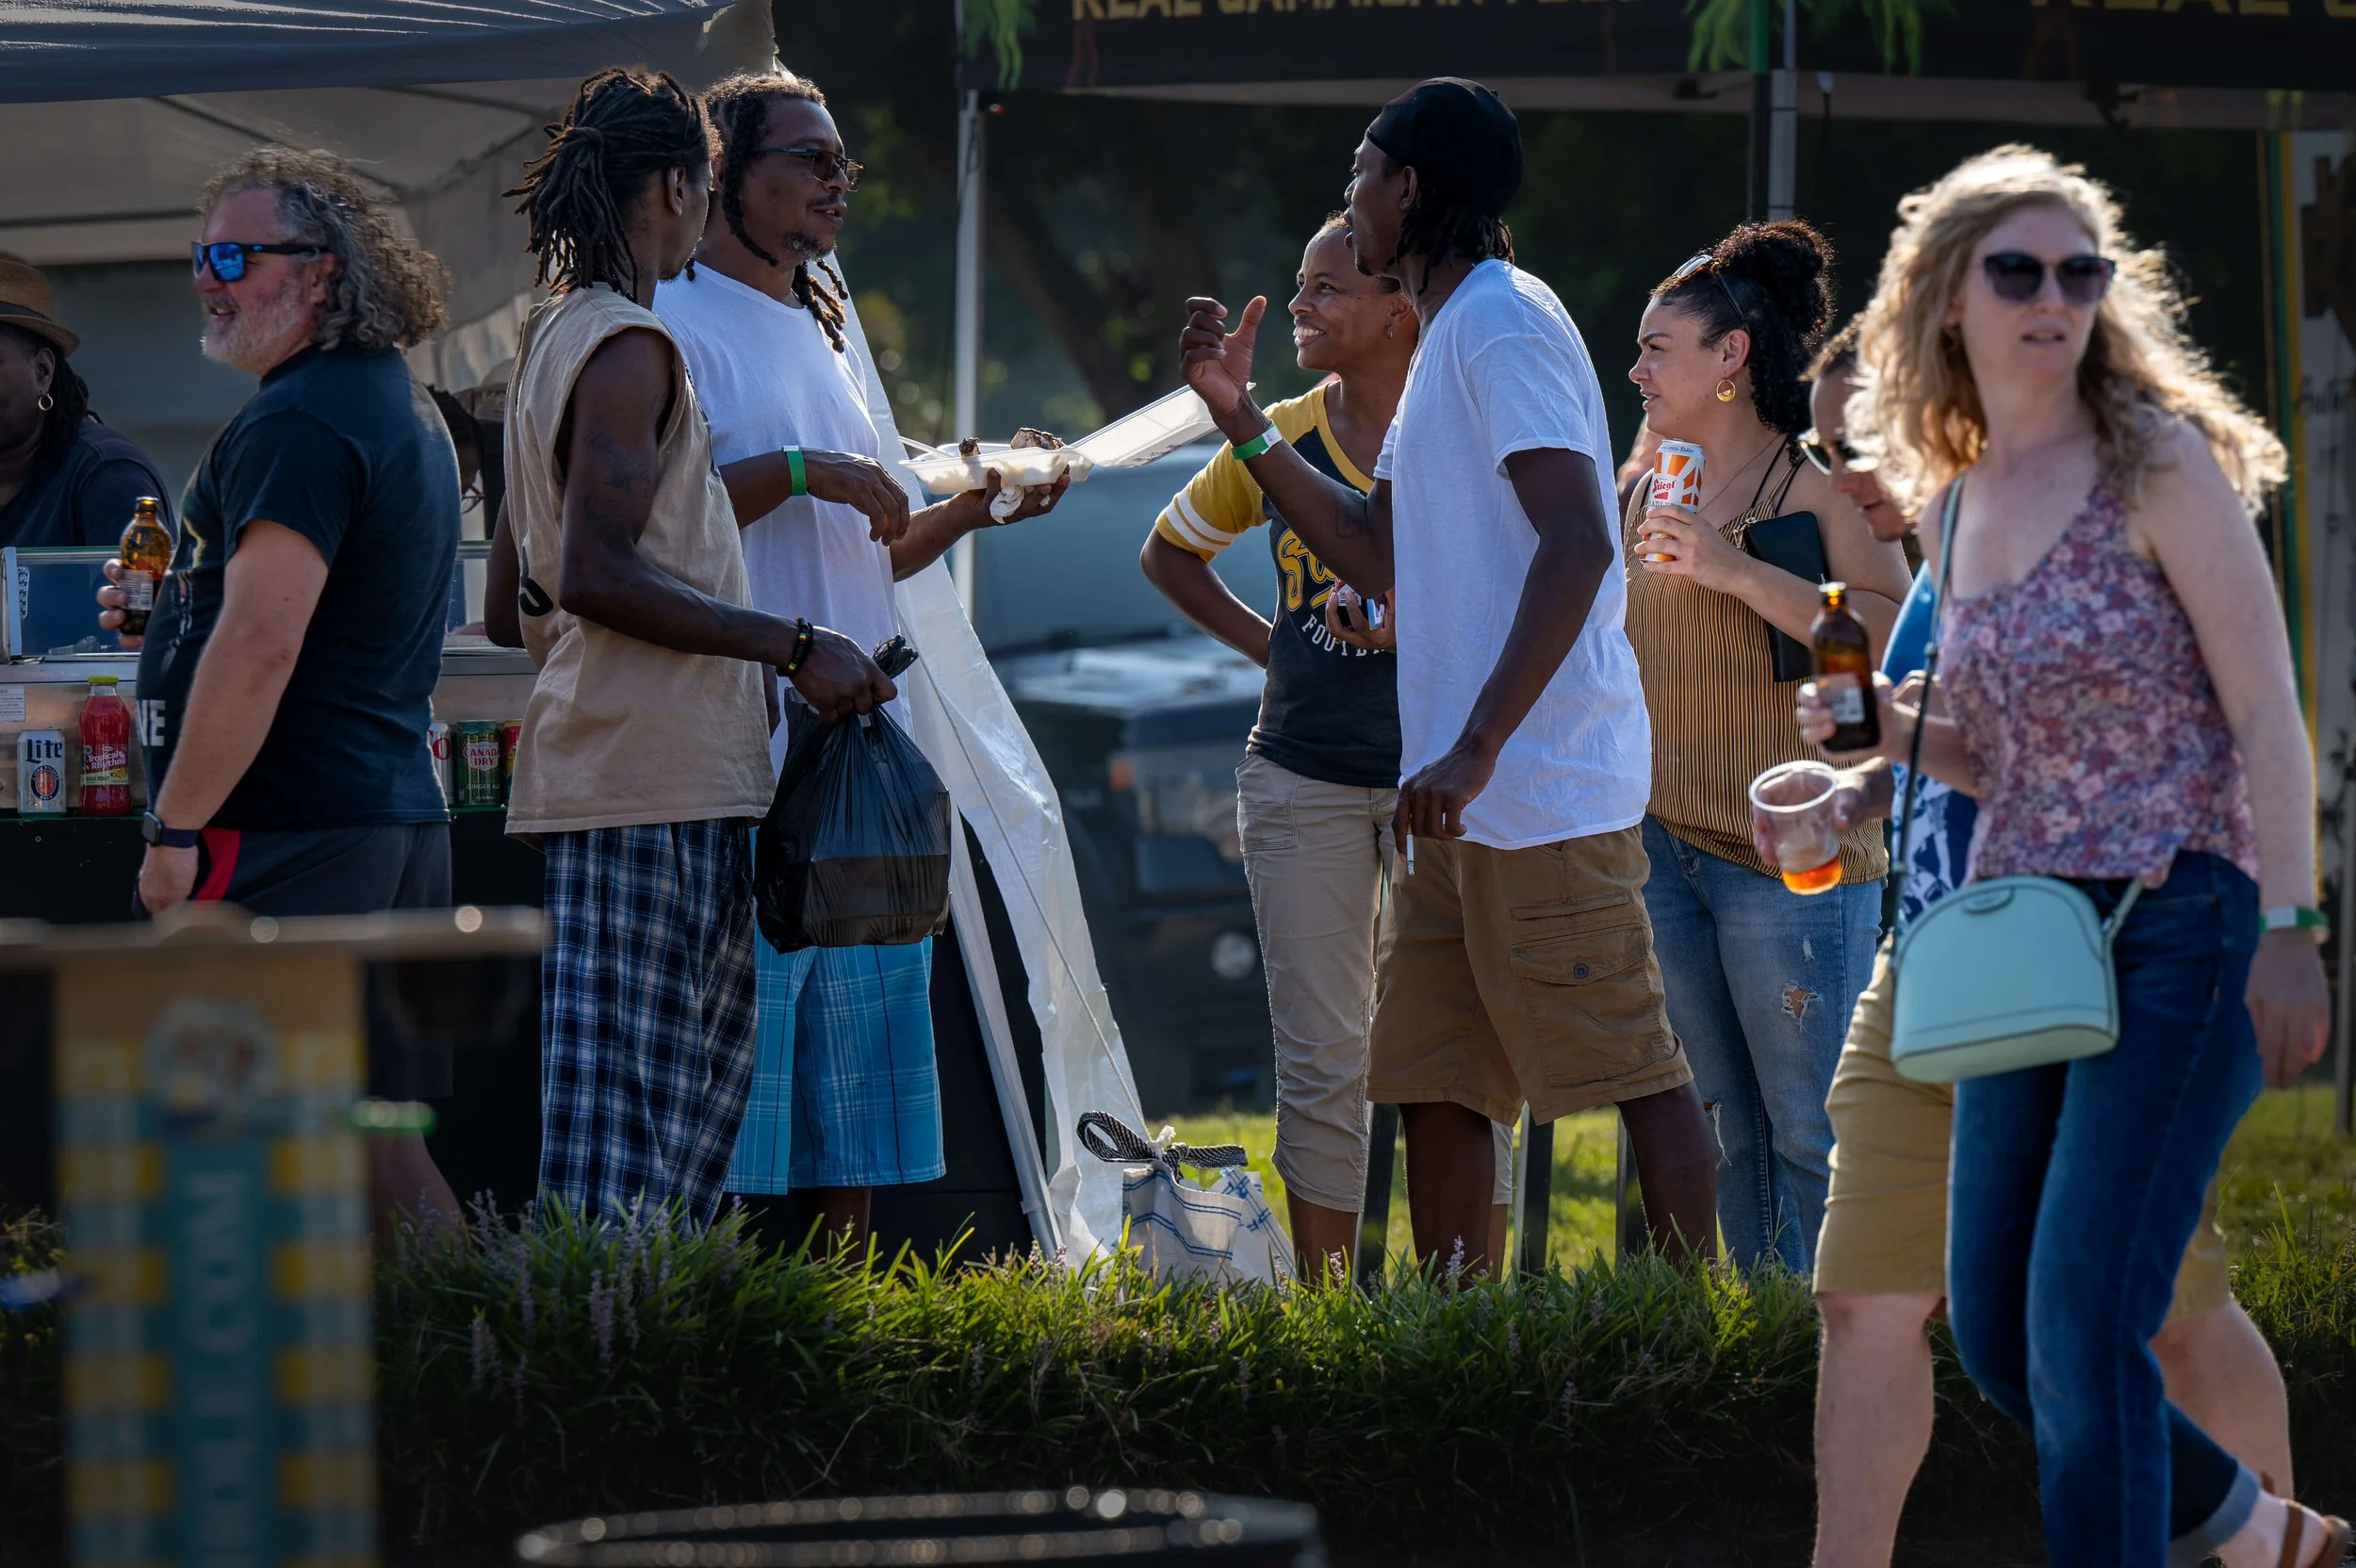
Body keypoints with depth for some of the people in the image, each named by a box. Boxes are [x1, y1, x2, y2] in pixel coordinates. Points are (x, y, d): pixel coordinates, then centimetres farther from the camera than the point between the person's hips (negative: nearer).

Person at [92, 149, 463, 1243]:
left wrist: (175, 829, -17)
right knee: (374, 1134, 11)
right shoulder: (401, 407, 19)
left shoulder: (299, 425, -15)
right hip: (399, 812, 10)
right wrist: (170, 609, 19)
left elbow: (262, 646, -22)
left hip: (288, 825, -10)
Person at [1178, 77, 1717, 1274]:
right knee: (1432, 1082, 8)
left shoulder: (1501, 322, -11)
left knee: (1630, 1064, -7)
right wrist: (1240, 420, 20)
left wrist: (1478, 747, -27)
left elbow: (1577, 544, -22)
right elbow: (1377, 553, 27)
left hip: (1544, 782, -10)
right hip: (1466, 789, 10)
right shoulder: (1449, 336, 21)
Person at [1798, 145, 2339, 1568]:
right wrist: (1884, 730, 2)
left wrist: (2288, 926, -18)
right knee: (1998, 1336, 9)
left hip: (2180, 930, -7)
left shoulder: (2157, 461, -6)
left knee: (2084, 1330, -14)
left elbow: (2268, 715, -10)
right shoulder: (1956, 506, 13)